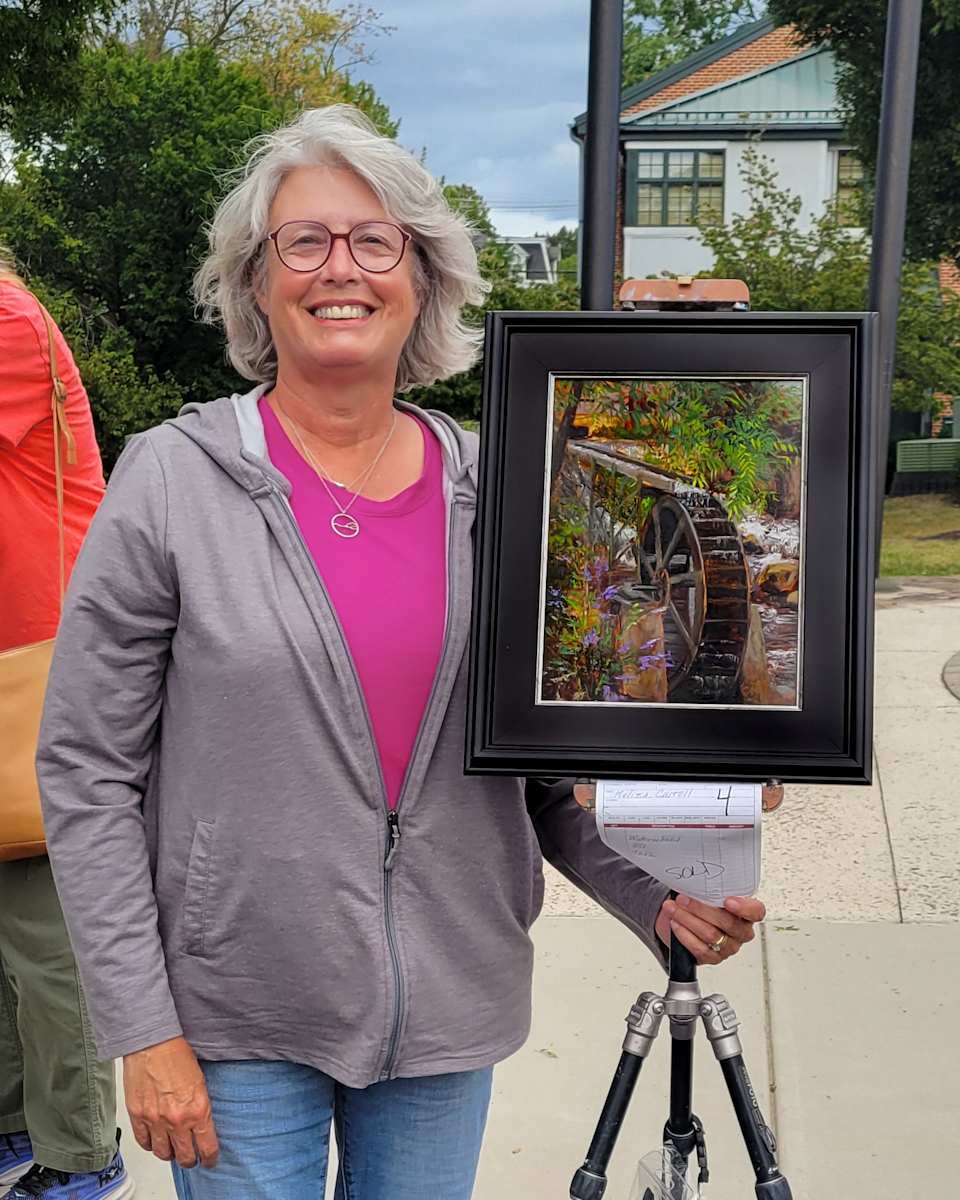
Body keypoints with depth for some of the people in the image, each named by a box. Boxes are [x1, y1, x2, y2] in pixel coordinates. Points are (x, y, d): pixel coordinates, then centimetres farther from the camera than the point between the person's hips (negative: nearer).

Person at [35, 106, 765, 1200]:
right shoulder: (171, 481, -9)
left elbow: (547, 760, 6)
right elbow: (85, 772, -8)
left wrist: (654, 893, -10)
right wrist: (143, 1029, -10)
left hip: (449, 1015, 3)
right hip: (238, 1020, -3)